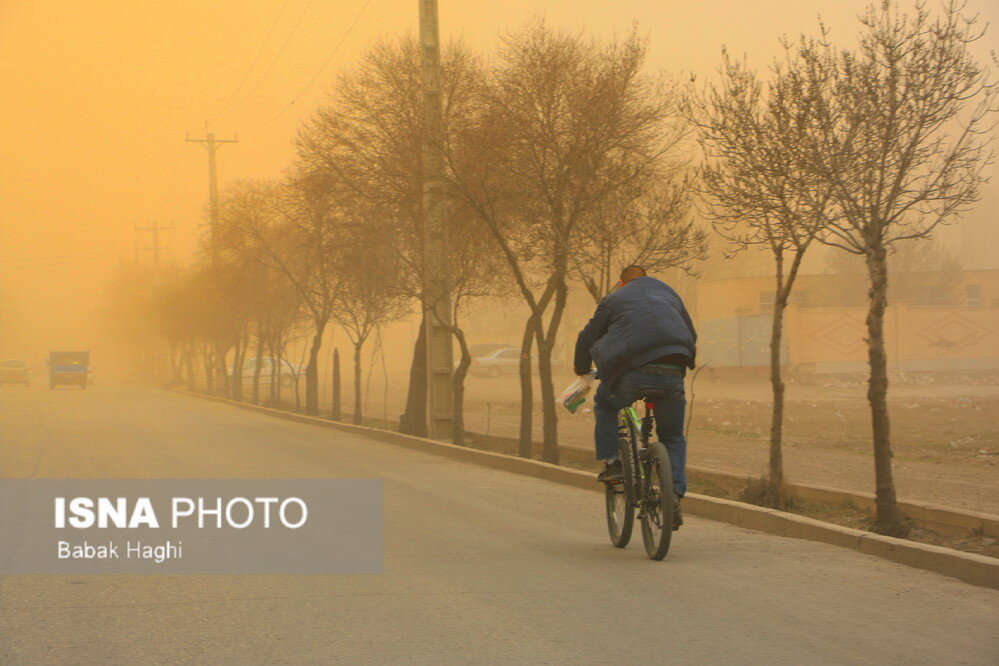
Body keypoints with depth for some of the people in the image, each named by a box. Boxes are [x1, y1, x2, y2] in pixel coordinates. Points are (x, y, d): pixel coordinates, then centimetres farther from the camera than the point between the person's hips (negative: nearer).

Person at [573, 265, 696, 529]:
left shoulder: (614, 299, 16)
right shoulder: (670, 294, 25)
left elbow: (587, 338, 19)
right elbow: (691, 335, 33)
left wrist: (581, 368, 37)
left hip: (634, 374, -2)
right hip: (672, 375, 2)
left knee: (605, 403, 30)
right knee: (673, 438, 19)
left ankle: (611, 462, 19)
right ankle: (674, 496, 1)